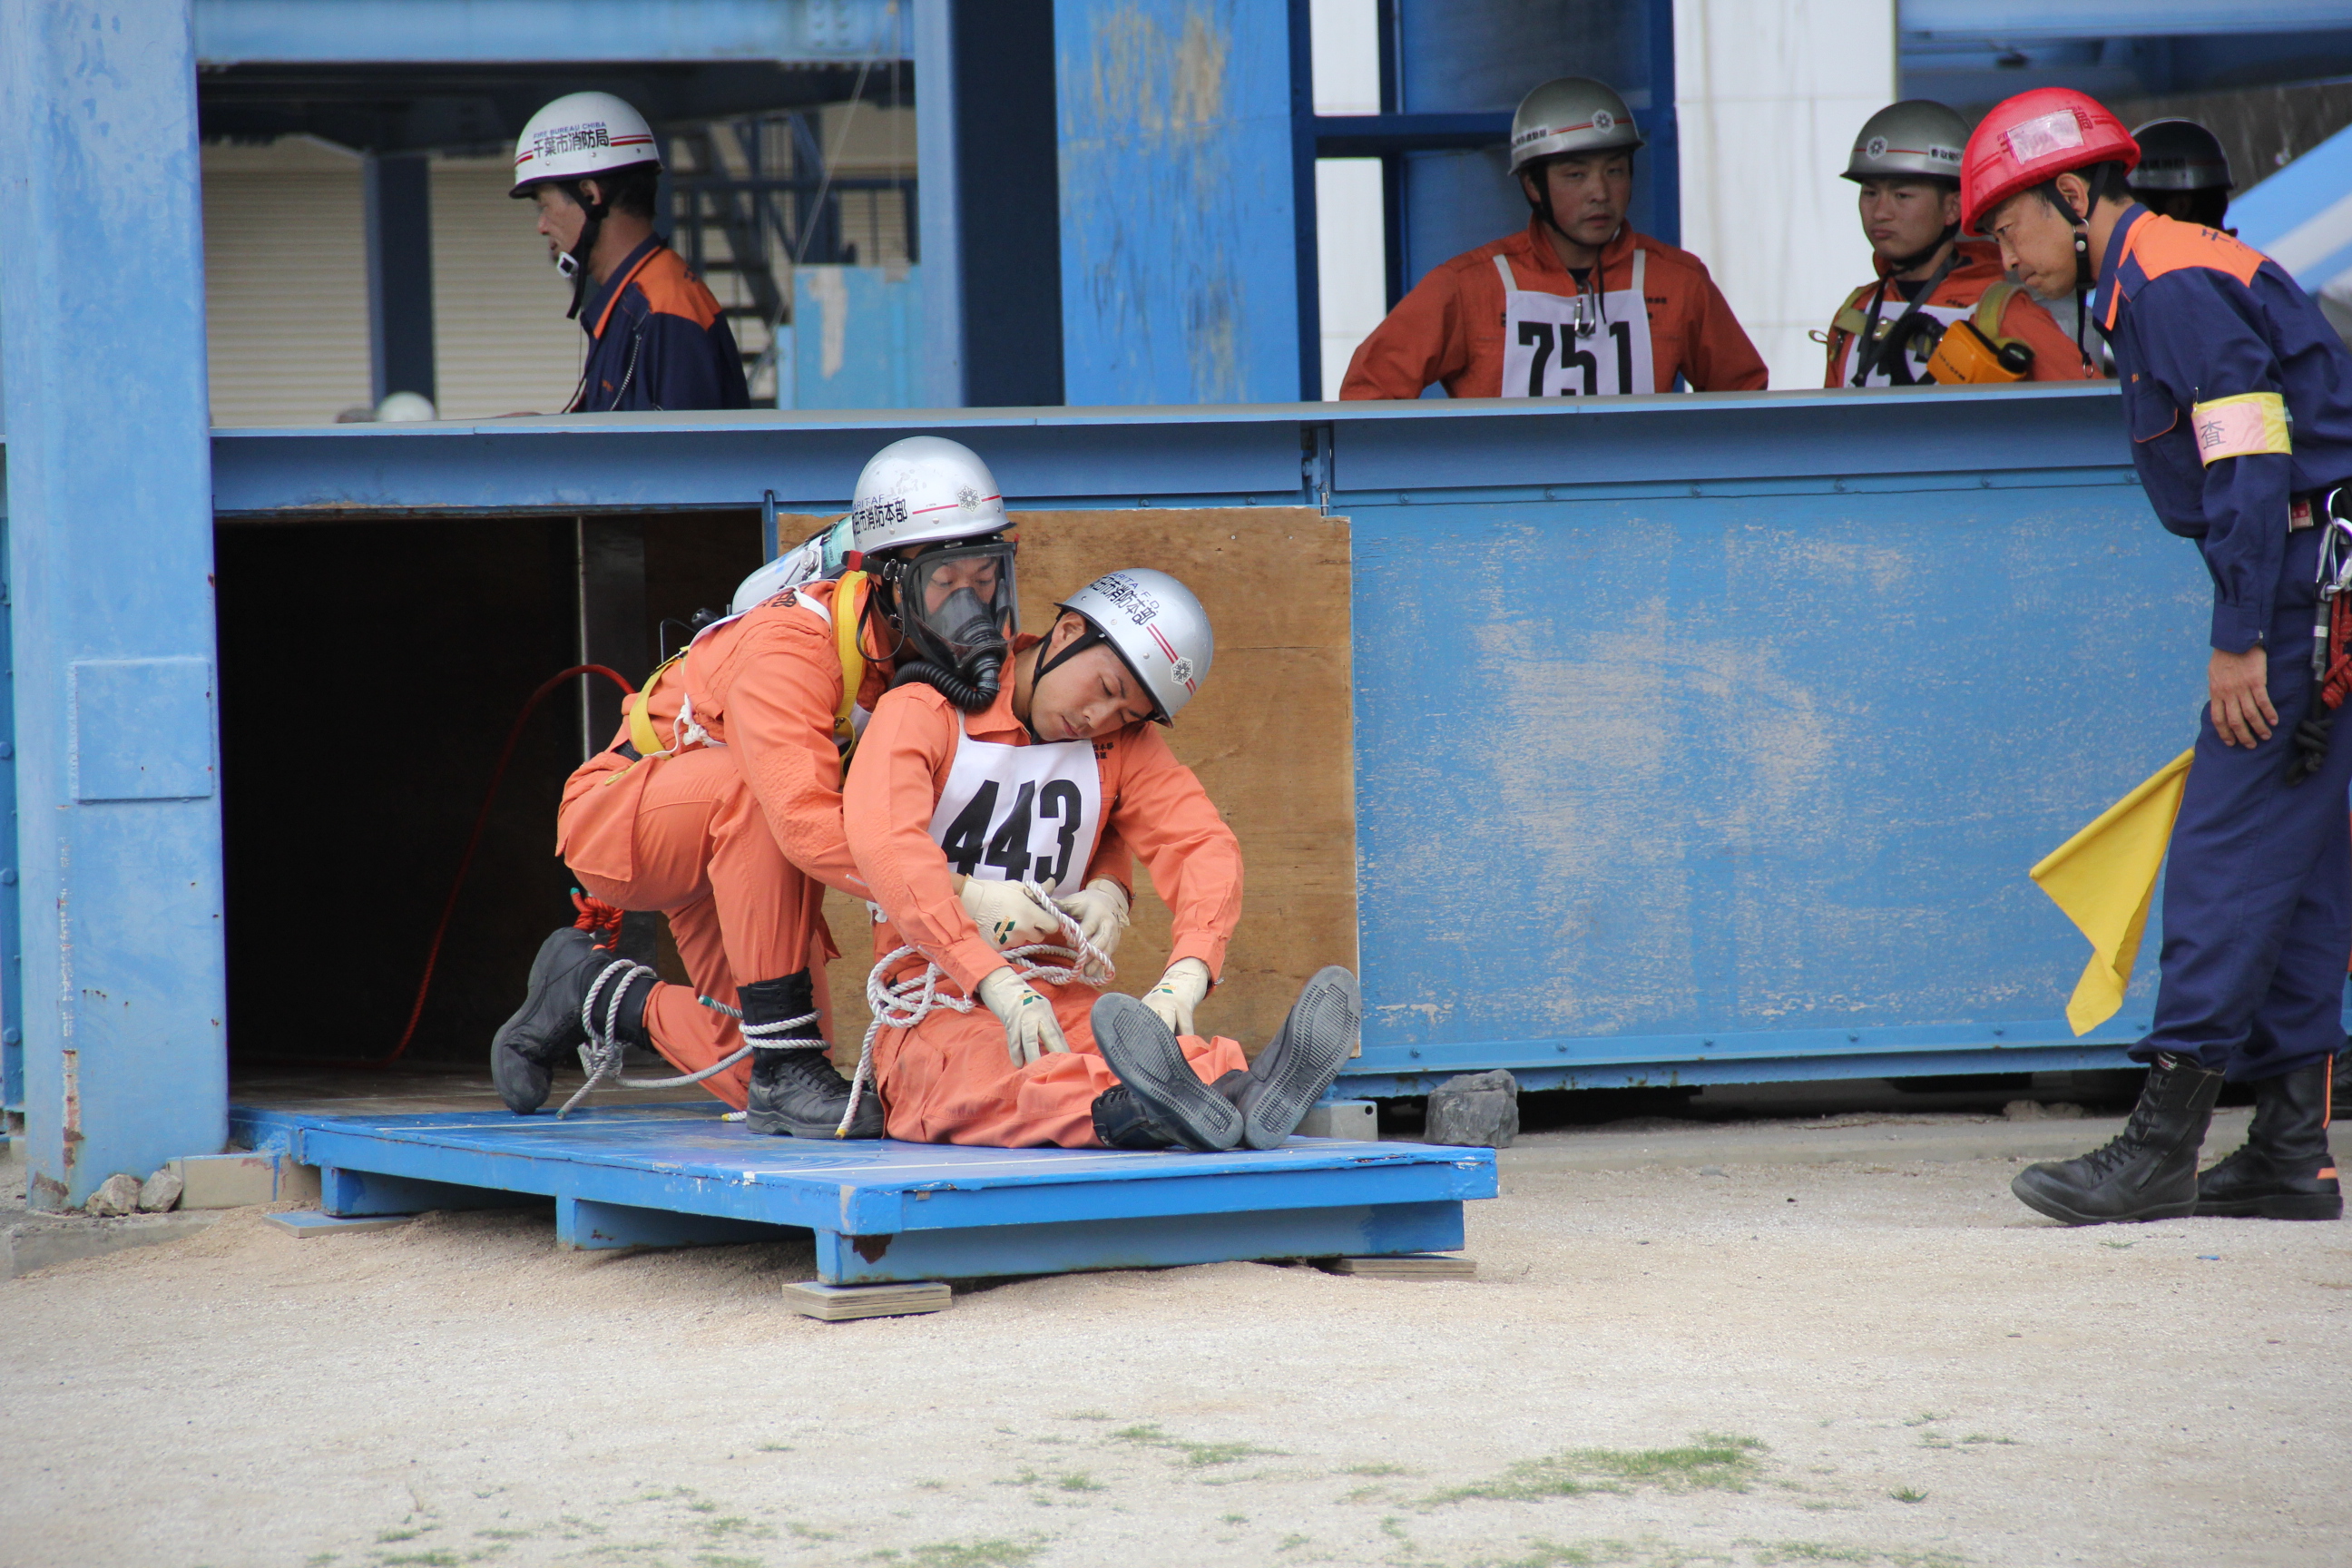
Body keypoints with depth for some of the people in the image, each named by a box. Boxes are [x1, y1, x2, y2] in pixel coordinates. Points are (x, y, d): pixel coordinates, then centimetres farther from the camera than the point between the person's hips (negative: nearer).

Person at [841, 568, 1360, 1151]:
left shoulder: (1121, 746, 16)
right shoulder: (923, 714, -1)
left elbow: (1204, 845, 0)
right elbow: (884, 840, -20)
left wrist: (1186, 976, -25)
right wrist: (996, 983, -34)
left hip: (1061, 998, 4)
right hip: (931, 1013, -4)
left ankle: (1244, 1096, -66)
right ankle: (1128, 1109, -72)